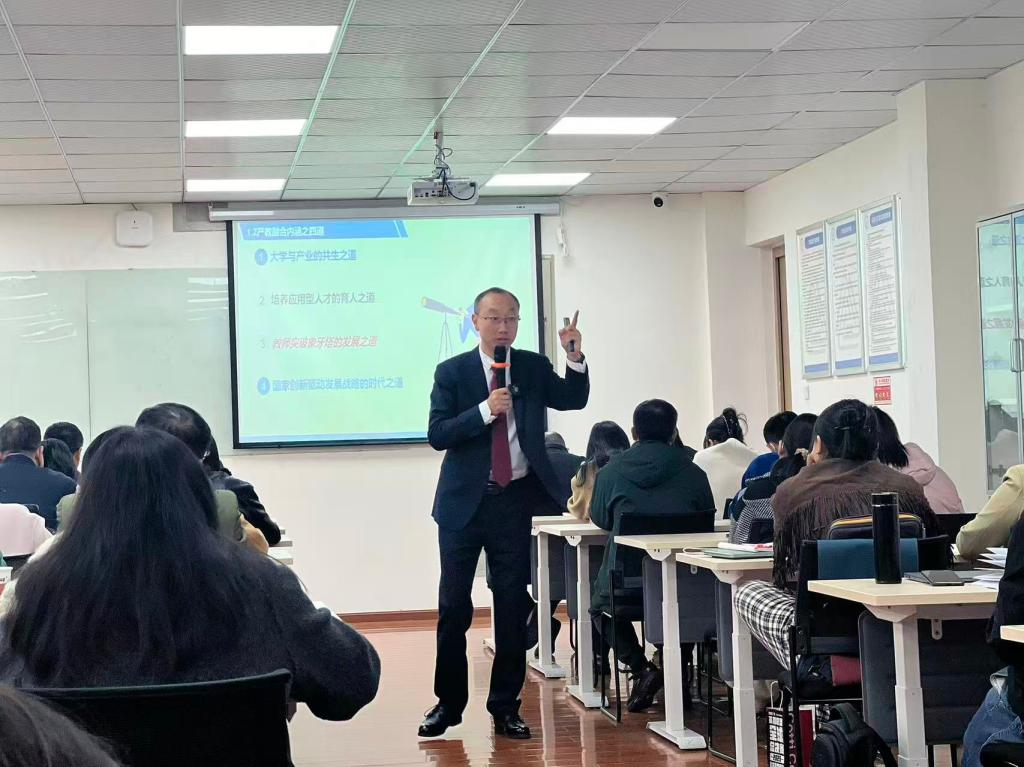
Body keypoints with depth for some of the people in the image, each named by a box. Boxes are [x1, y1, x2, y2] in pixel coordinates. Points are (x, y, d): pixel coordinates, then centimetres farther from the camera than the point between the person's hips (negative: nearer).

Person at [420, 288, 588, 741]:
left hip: (515, 500, 2)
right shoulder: (452, 372, -1)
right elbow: (437, 435, -8)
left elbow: (573, 399, 0)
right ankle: (449, 702, 15)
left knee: (512, 605, 5)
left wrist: (575, 359, -16)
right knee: (454, 605, 2)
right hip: (465, 501, -2)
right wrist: (485, 410, -20)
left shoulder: (533, 367, 7)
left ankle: (505, 705, 14)